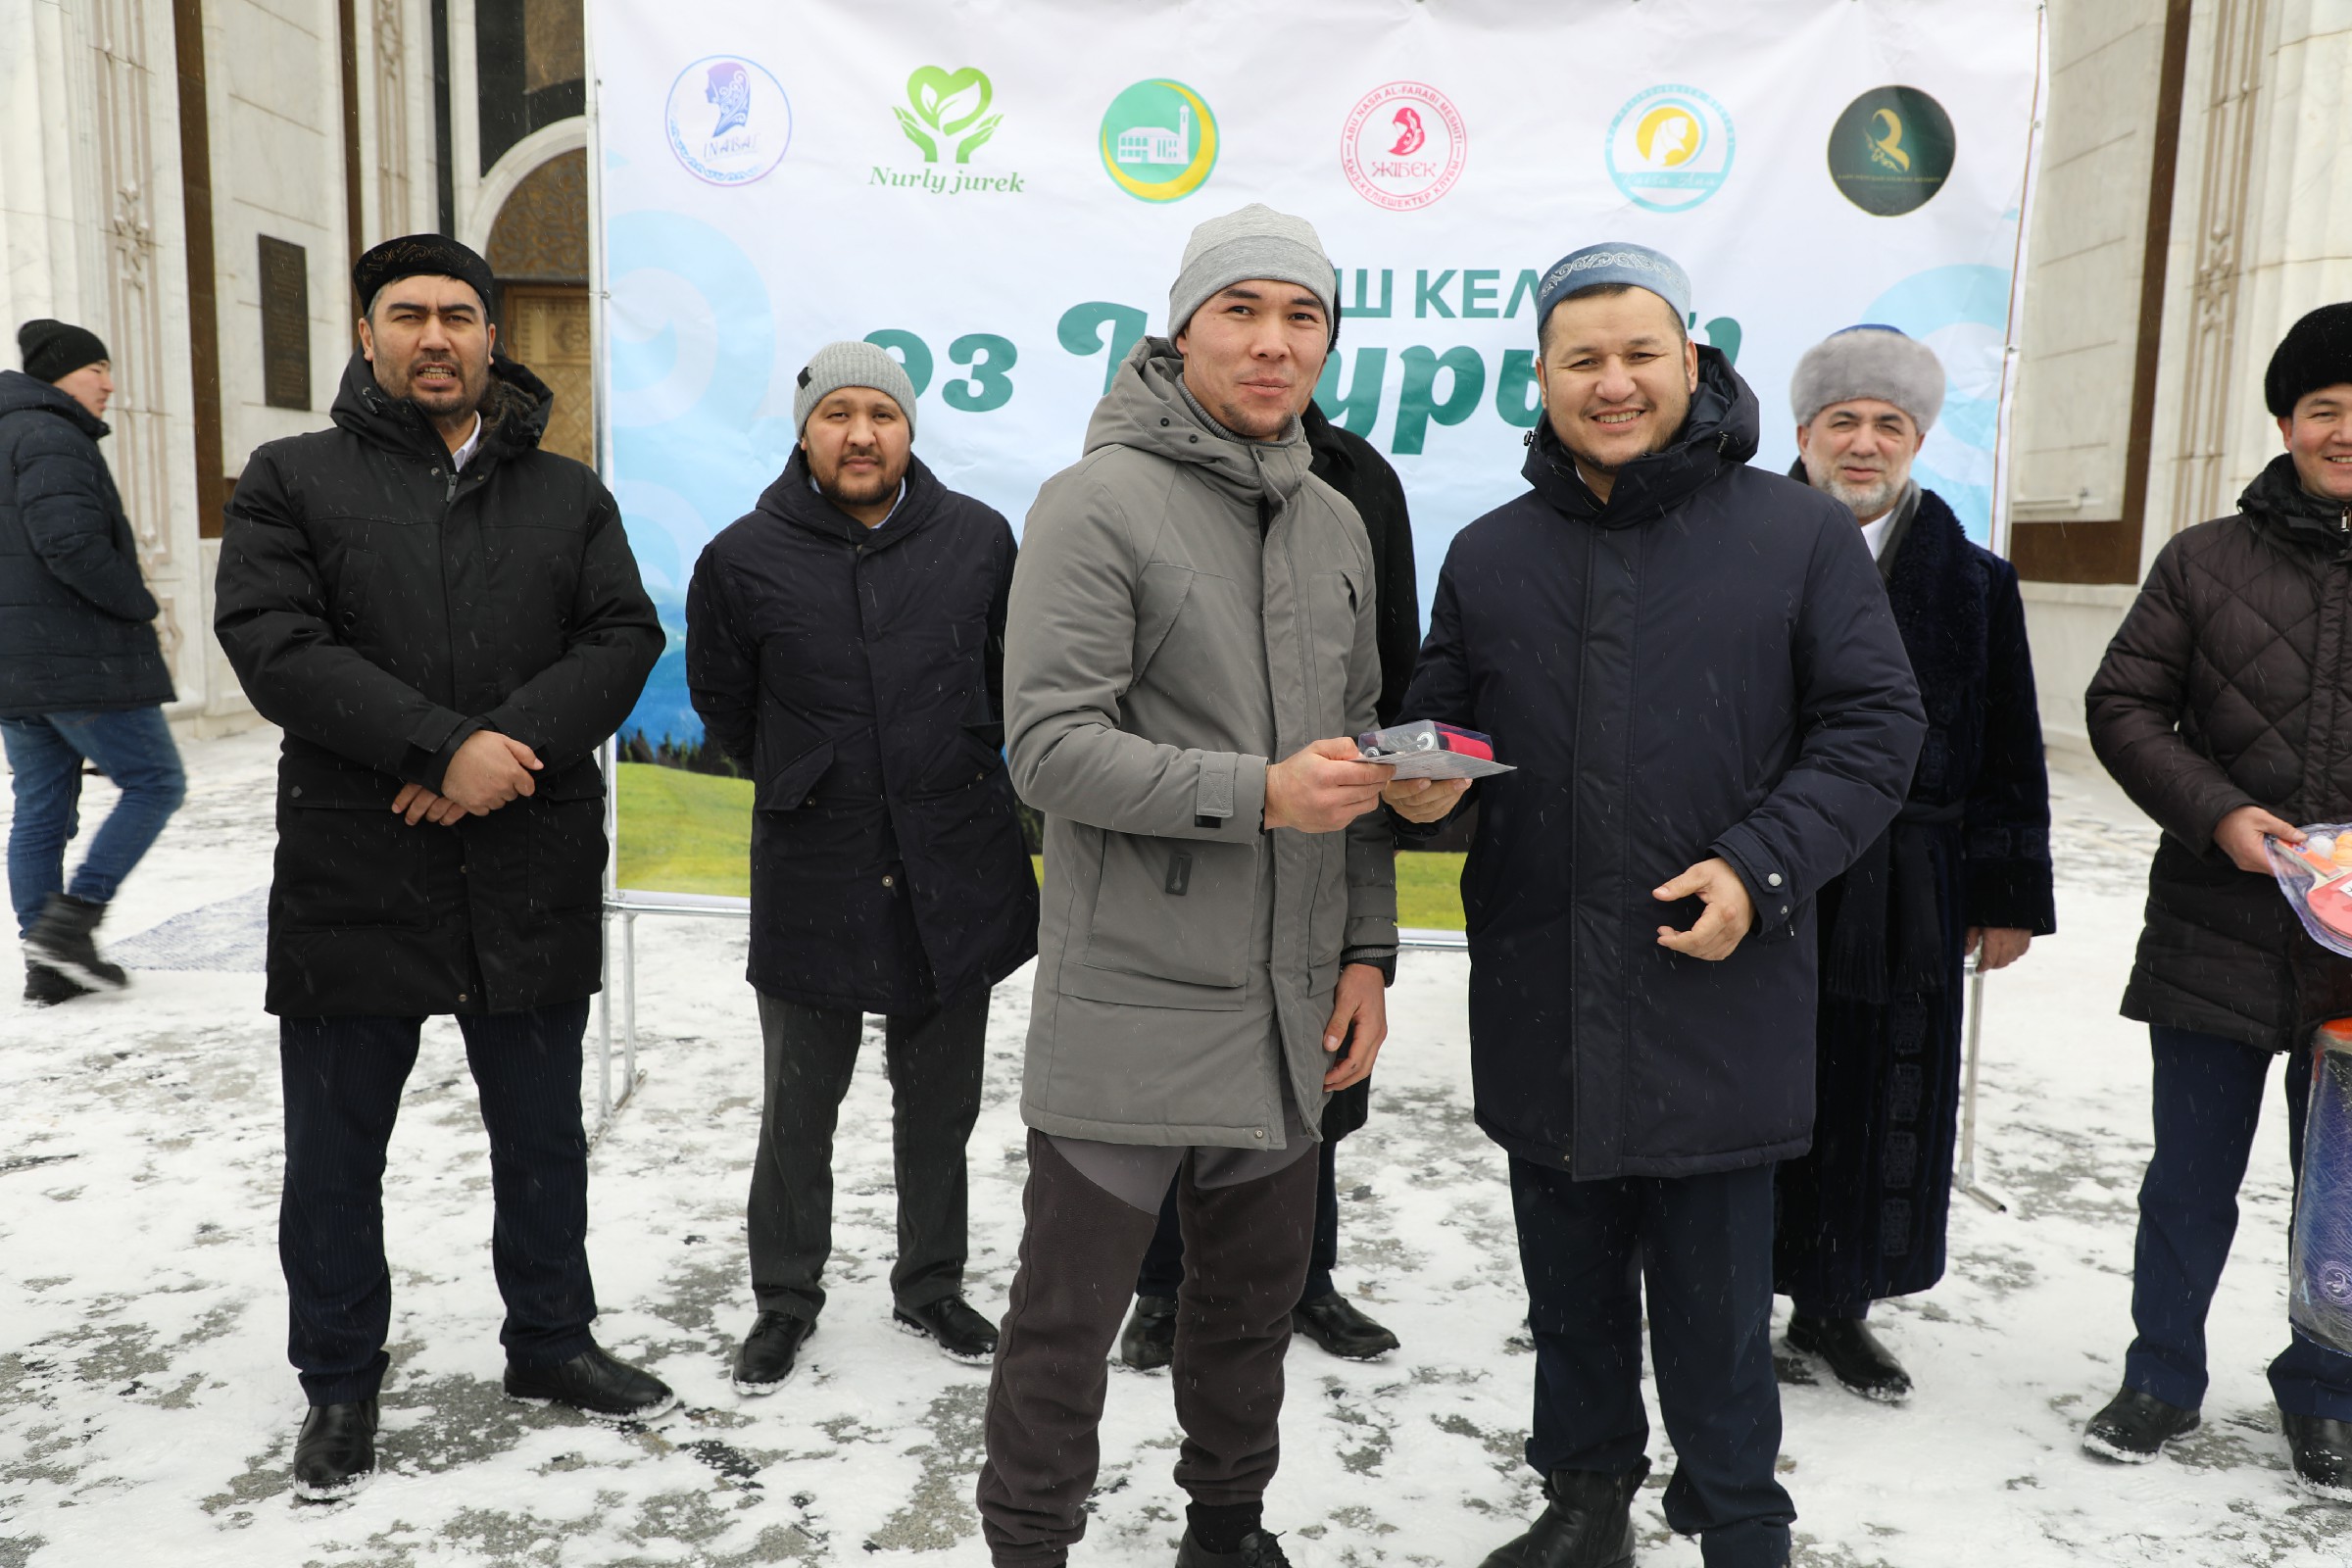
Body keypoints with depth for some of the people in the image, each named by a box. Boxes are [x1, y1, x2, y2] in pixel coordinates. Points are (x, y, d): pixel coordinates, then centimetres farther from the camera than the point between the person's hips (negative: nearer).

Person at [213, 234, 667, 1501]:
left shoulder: (566, 494, 10)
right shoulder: (292, 480, 3)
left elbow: (624, 637, -2)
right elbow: (273, 642, -11)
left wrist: (509, 748, -18)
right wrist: (445, 746, -20)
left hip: (534, 876, 2)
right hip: (350, 874, -2)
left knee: (543, 1132, 15)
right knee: (335, 1148, 10)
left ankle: (550, 1344, 34)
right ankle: (339, 1385, 29)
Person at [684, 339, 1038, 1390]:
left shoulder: (979, 539, -1)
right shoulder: (744, 558, -5)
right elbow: (724, 710, 9)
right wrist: (804, 782, 11)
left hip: (956, 876, 2)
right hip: (811, 880, -1)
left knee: (940, 1108, 16)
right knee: (798, 1114, 12)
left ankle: (932, 1287, 35)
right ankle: (785, 1302, 32)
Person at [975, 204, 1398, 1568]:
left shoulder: (1336, 524, 12)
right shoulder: (1100, 502, -10)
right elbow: (1051, 746, -16)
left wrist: (1366, 949, 9)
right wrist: (1256, 793, -24)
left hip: (1293, 1010, 6)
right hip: (1131, 1006, -6)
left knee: (1255, 1300, 20)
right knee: (1069, 1313, 7)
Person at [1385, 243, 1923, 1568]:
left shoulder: (1802, 535, -1)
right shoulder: (1491, 556, 9)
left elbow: (1875, 727, -2)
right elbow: (1441, 728, 15)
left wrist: (1761, 867, -16)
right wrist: (1423, 785, -9)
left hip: (1717, 999, -3)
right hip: (1542, 1010, 4)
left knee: (1715, 1301, 7)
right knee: (1571, 1292, 18)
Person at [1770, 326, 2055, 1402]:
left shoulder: (1974, 581, 9)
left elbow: (2008, 758, 11)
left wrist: (2009, 899, 7)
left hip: (1902, 902, 3)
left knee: (1879, 1106, 11)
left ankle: (1835, 1310, 29)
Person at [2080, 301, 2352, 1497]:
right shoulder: (2206, 560, 2)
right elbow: (2121, 705, 2)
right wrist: (2215, 812, -13)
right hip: (2218, 933, 0)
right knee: (2189, 1181, 10)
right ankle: (2163, 1377, 29)